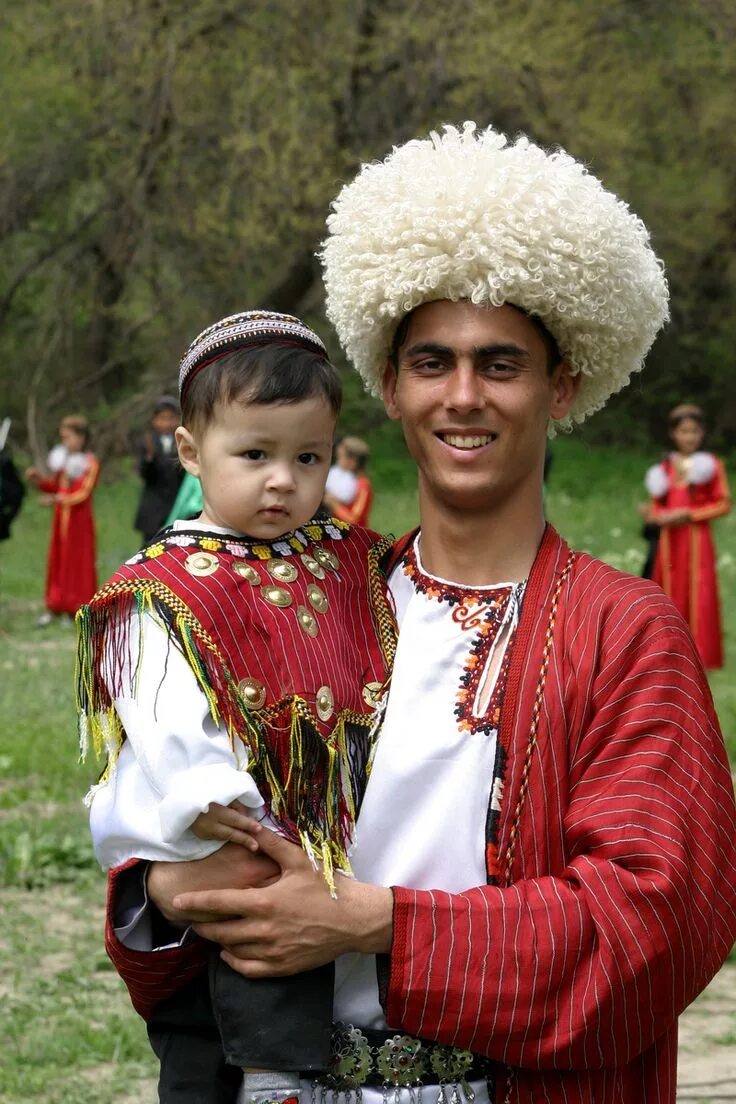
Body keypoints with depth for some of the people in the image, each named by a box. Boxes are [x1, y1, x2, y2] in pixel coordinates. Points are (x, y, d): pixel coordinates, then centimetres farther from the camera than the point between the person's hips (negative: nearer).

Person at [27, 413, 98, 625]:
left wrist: (59, 499, -31)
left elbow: (83, 493, -19)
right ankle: (53, 607, 14)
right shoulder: (61, 459, 8)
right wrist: (39, 480, -2)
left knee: (79, 562, 1)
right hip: (61, 518, 6)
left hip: (79, 519, -6)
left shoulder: (90, 462, -11)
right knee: (57, 561, 9)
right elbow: (53, 486, 16)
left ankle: (80, 608, 8)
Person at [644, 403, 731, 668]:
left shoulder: (711, 465, -1)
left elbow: (723, 504, -4)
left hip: (697, 541, -4)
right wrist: (661, 517, -10)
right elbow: (655, 507, 14)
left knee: (698, 596, -5)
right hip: (669, 542, 4)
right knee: (671, 596, 7)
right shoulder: (665, 467, 10)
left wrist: (690, 514, -14)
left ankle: (698, 655, -1)